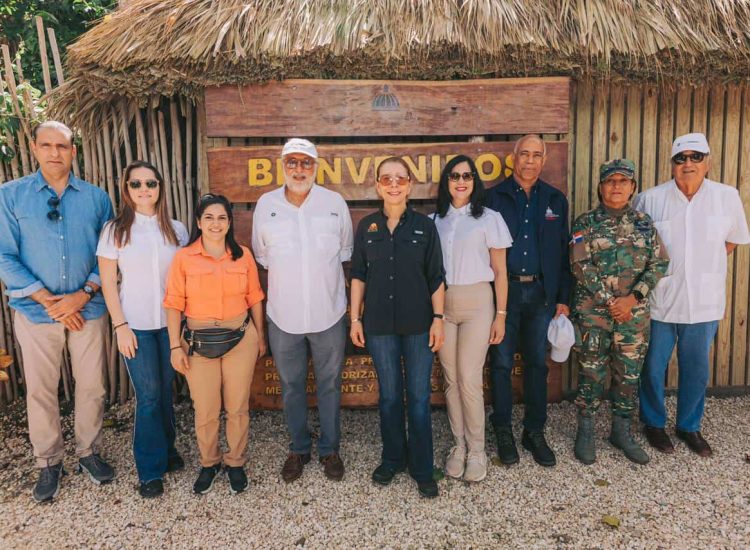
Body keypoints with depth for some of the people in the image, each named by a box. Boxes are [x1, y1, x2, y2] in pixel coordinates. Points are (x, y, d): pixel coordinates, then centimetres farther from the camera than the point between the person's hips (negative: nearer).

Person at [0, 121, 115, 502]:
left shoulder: (96, 198, 2)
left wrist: (84, 294, -10)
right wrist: (49, 301, -12)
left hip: (88, 309, 1)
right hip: (35, 310, -1)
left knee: (92, 385, 9)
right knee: (40, 389, 9)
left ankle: (88, 452, 29)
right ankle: (48, 463, 27)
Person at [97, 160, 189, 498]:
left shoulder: (176, 229, 3)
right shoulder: (115, 230, -3)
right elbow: (108, 282, -2)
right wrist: (120, 325, -7)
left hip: (170, 322, 2)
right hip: (136, 324, -2)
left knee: (167, 390, 11)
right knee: (148, 395, 1)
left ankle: (166, 448, 32)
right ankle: (151, 470, 16)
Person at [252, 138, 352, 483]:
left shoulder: (335, 203, -3)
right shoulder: (265, 205, -1)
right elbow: (261, 254, 12)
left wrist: (321, 271, 7)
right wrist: (286, 273, 8)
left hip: (328, 314, -1)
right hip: (283, 315, 1)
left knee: (329, 385, 12)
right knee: (291, 386, 14)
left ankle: (330, 450, 30)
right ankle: (298, 449, 33)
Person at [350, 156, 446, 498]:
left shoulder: (424, 226, -1)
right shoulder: (367, 227, 3)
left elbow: (436, 277, 0)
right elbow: (358, 276, 6)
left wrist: (438, 318, -4)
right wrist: (355, 318, 2)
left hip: (418, 323, -1)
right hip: (379, 324, 1)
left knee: (419, 396, 5)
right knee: (389, 395, 12)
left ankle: (422, 468, 20)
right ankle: (393, 458, 31)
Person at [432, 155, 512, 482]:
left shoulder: (489, 219, 0)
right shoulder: (434, 220, 7)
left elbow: (500, 271, 2)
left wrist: (500, 315, -1)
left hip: (476, 304, -3)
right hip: (441, 304, 3)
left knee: (470, 380, -5)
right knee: (451, 380, 8)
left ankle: (476, 450, 12)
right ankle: (459, 445, 22)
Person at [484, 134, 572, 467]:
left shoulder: (555, 200, 9)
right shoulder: (495, 197, 0)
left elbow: (563, 252, 9)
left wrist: (563, 298, 5)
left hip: (541, 292, 3)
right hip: (504, 290, -2)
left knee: (537, 363, 9)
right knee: (501, 362, 5)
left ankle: (535, 432, 23)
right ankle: (503, 431, 21)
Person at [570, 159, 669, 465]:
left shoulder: (644, 222, 7)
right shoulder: (585, 223, -2)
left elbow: (659, 264, 1)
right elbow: (581, 267, -9)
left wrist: (632, 298, -12)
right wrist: (610, 302, -13)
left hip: (634, 311, 3)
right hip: (593, 310, -3)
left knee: (629, 373, 10)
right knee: (592, 372, 3)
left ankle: (622, 432, 26)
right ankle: (585, 432, 18)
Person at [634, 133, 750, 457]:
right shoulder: (650, 200, -6)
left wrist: (707, 264, 5)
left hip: (704, 303, 2)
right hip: (659, 301, -2)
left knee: (696, 370, 15)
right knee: (653, 368, 10)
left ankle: (690, 427, 34)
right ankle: (654, 423, 30)